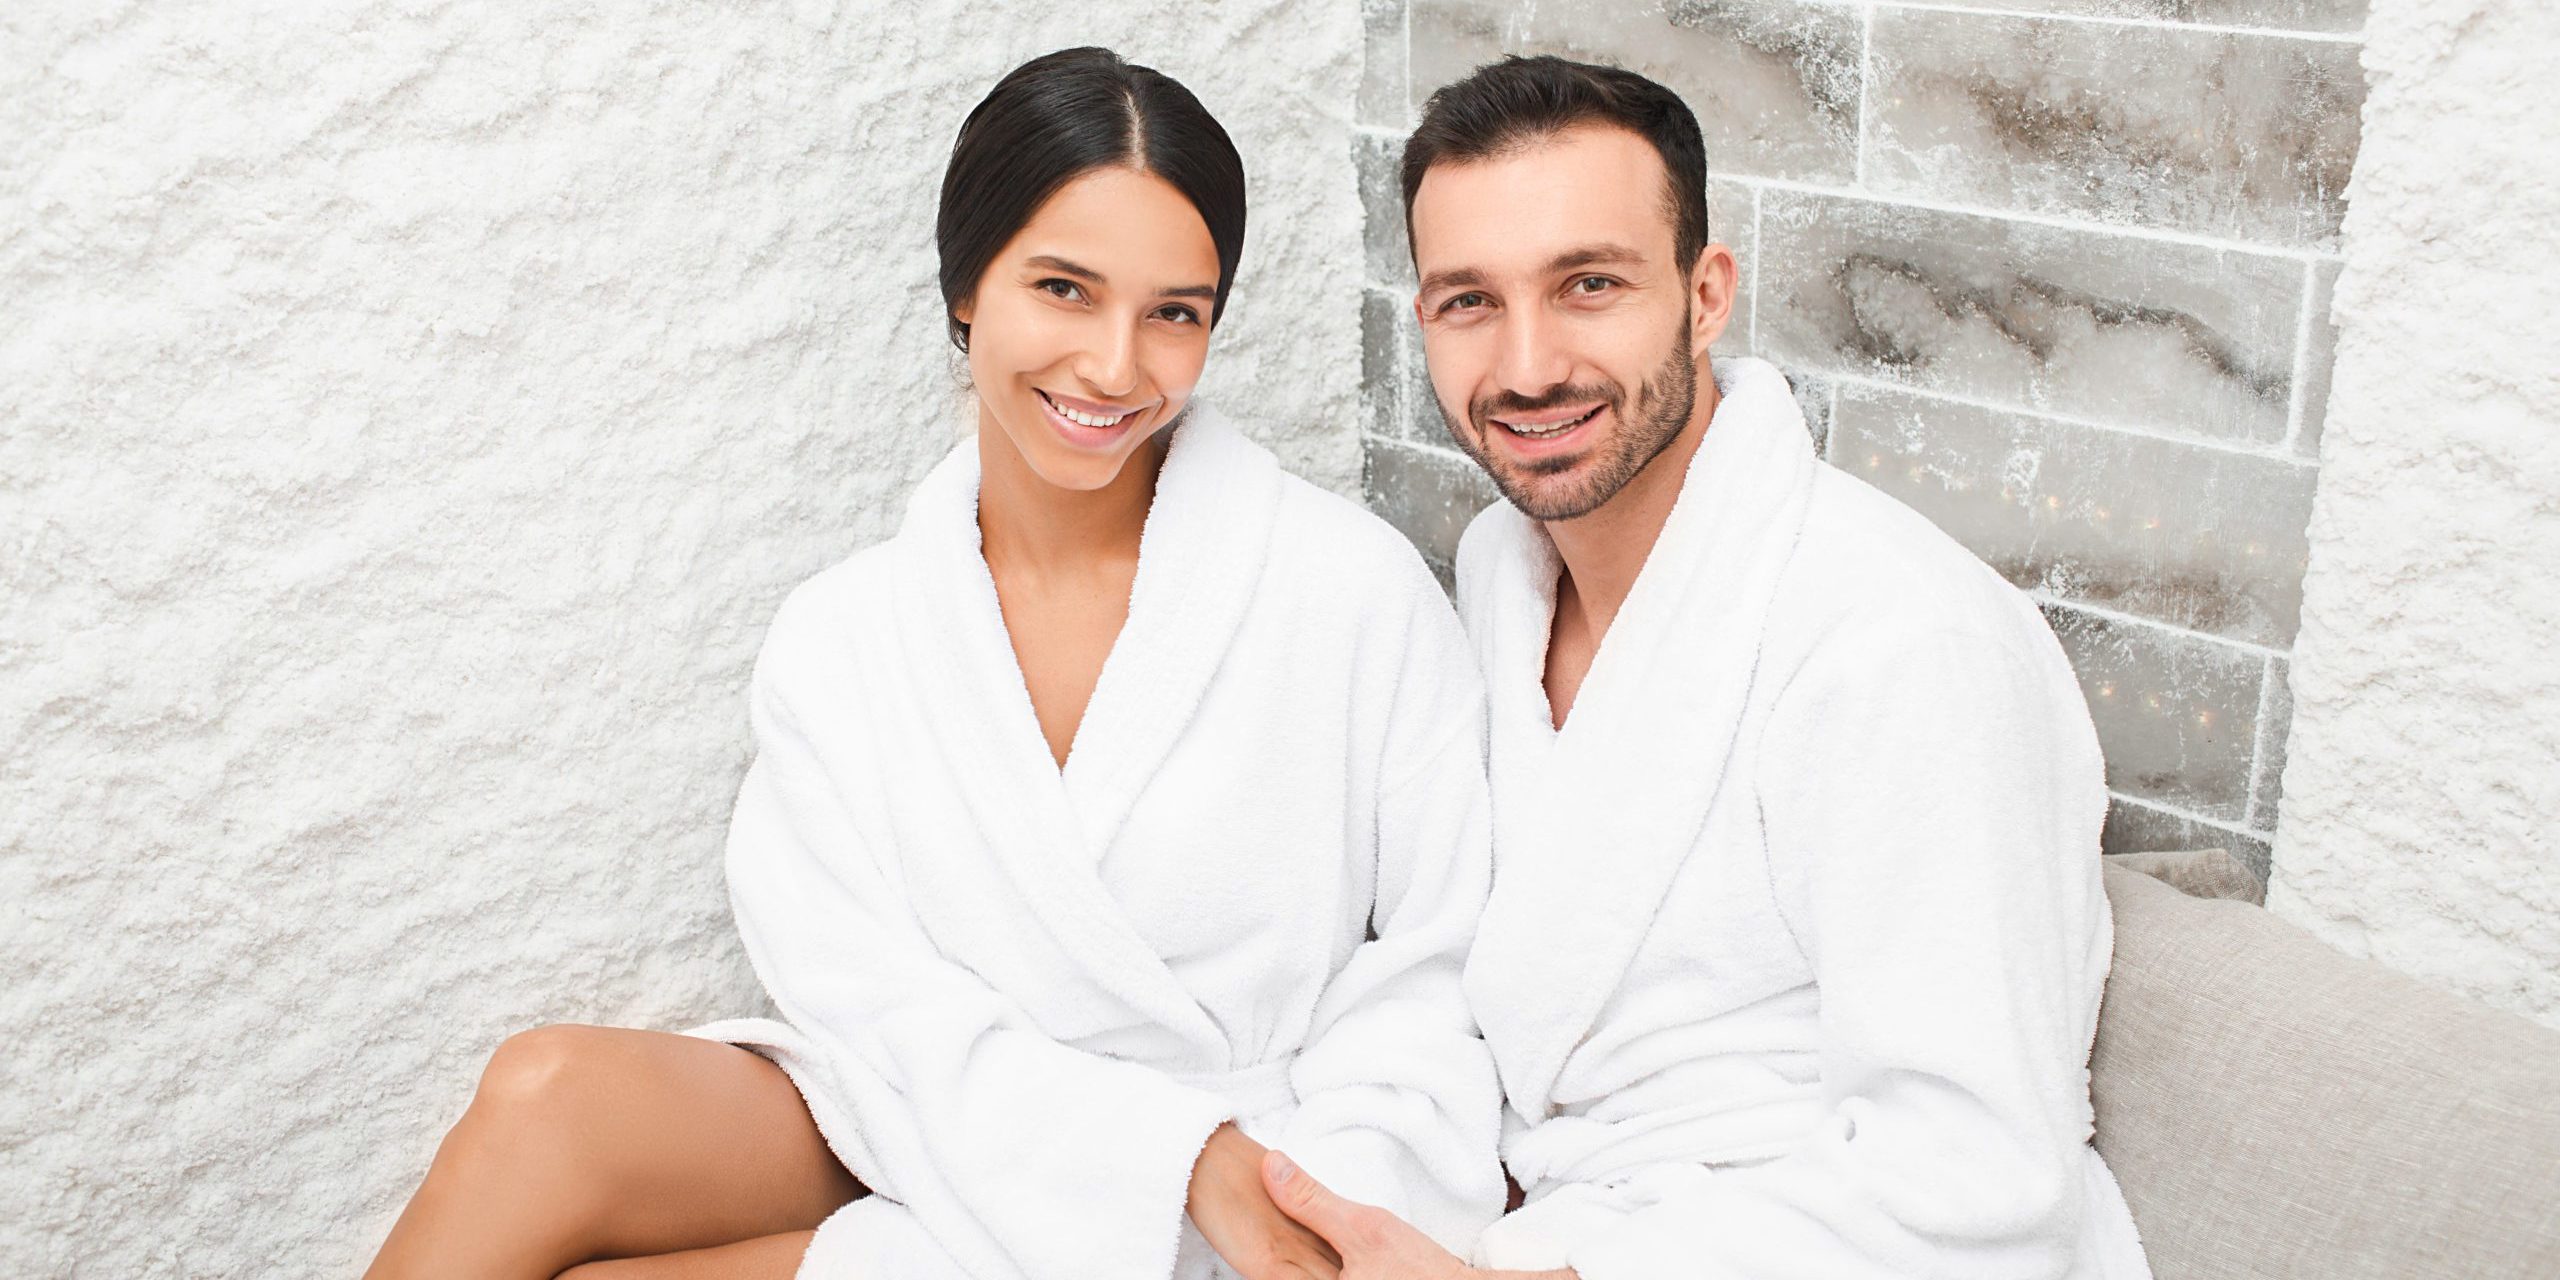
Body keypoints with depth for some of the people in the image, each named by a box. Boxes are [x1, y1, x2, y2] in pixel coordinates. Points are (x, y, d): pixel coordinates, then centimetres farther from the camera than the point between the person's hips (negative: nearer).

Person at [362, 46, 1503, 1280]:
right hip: (928, 1155, 4)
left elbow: (1438, 969, -2)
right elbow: (876, 1007, -5)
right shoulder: (838, 638, 1)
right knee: (555, 1091, -24)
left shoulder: (1354, 588, -7)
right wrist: (1191, 1156, -19)